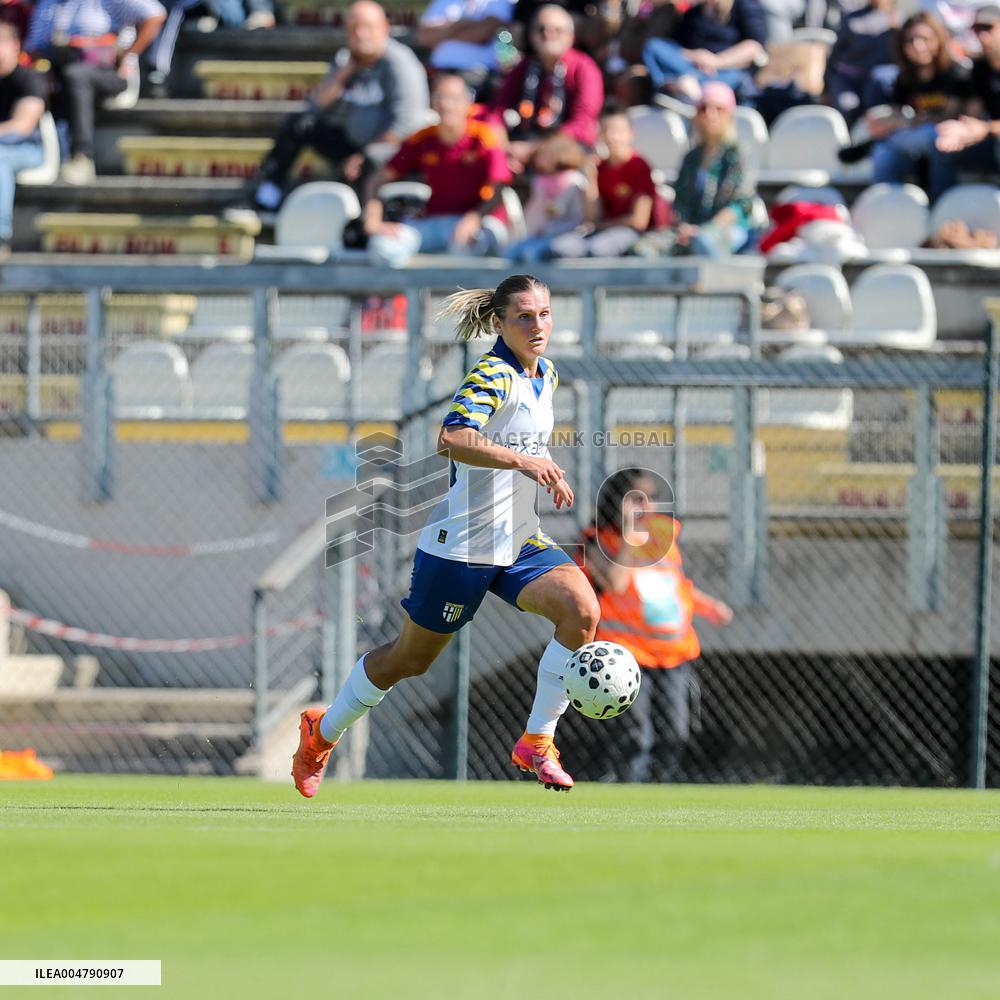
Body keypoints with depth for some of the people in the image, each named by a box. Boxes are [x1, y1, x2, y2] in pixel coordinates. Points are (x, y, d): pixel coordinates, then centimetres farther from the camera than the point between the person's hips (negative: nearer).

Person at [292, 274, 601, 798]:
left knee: (581, 610, -20)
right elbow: (453, 439, -39)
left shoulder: (546, 375, 8)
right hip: (459, 545, -7)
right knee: (410, 659, 8)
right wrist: (521, 461, -49)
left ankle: (536, 743, -10)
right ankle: (323, 731, 33)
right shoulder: (492, 376, -19)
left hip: (520, 540, 7)